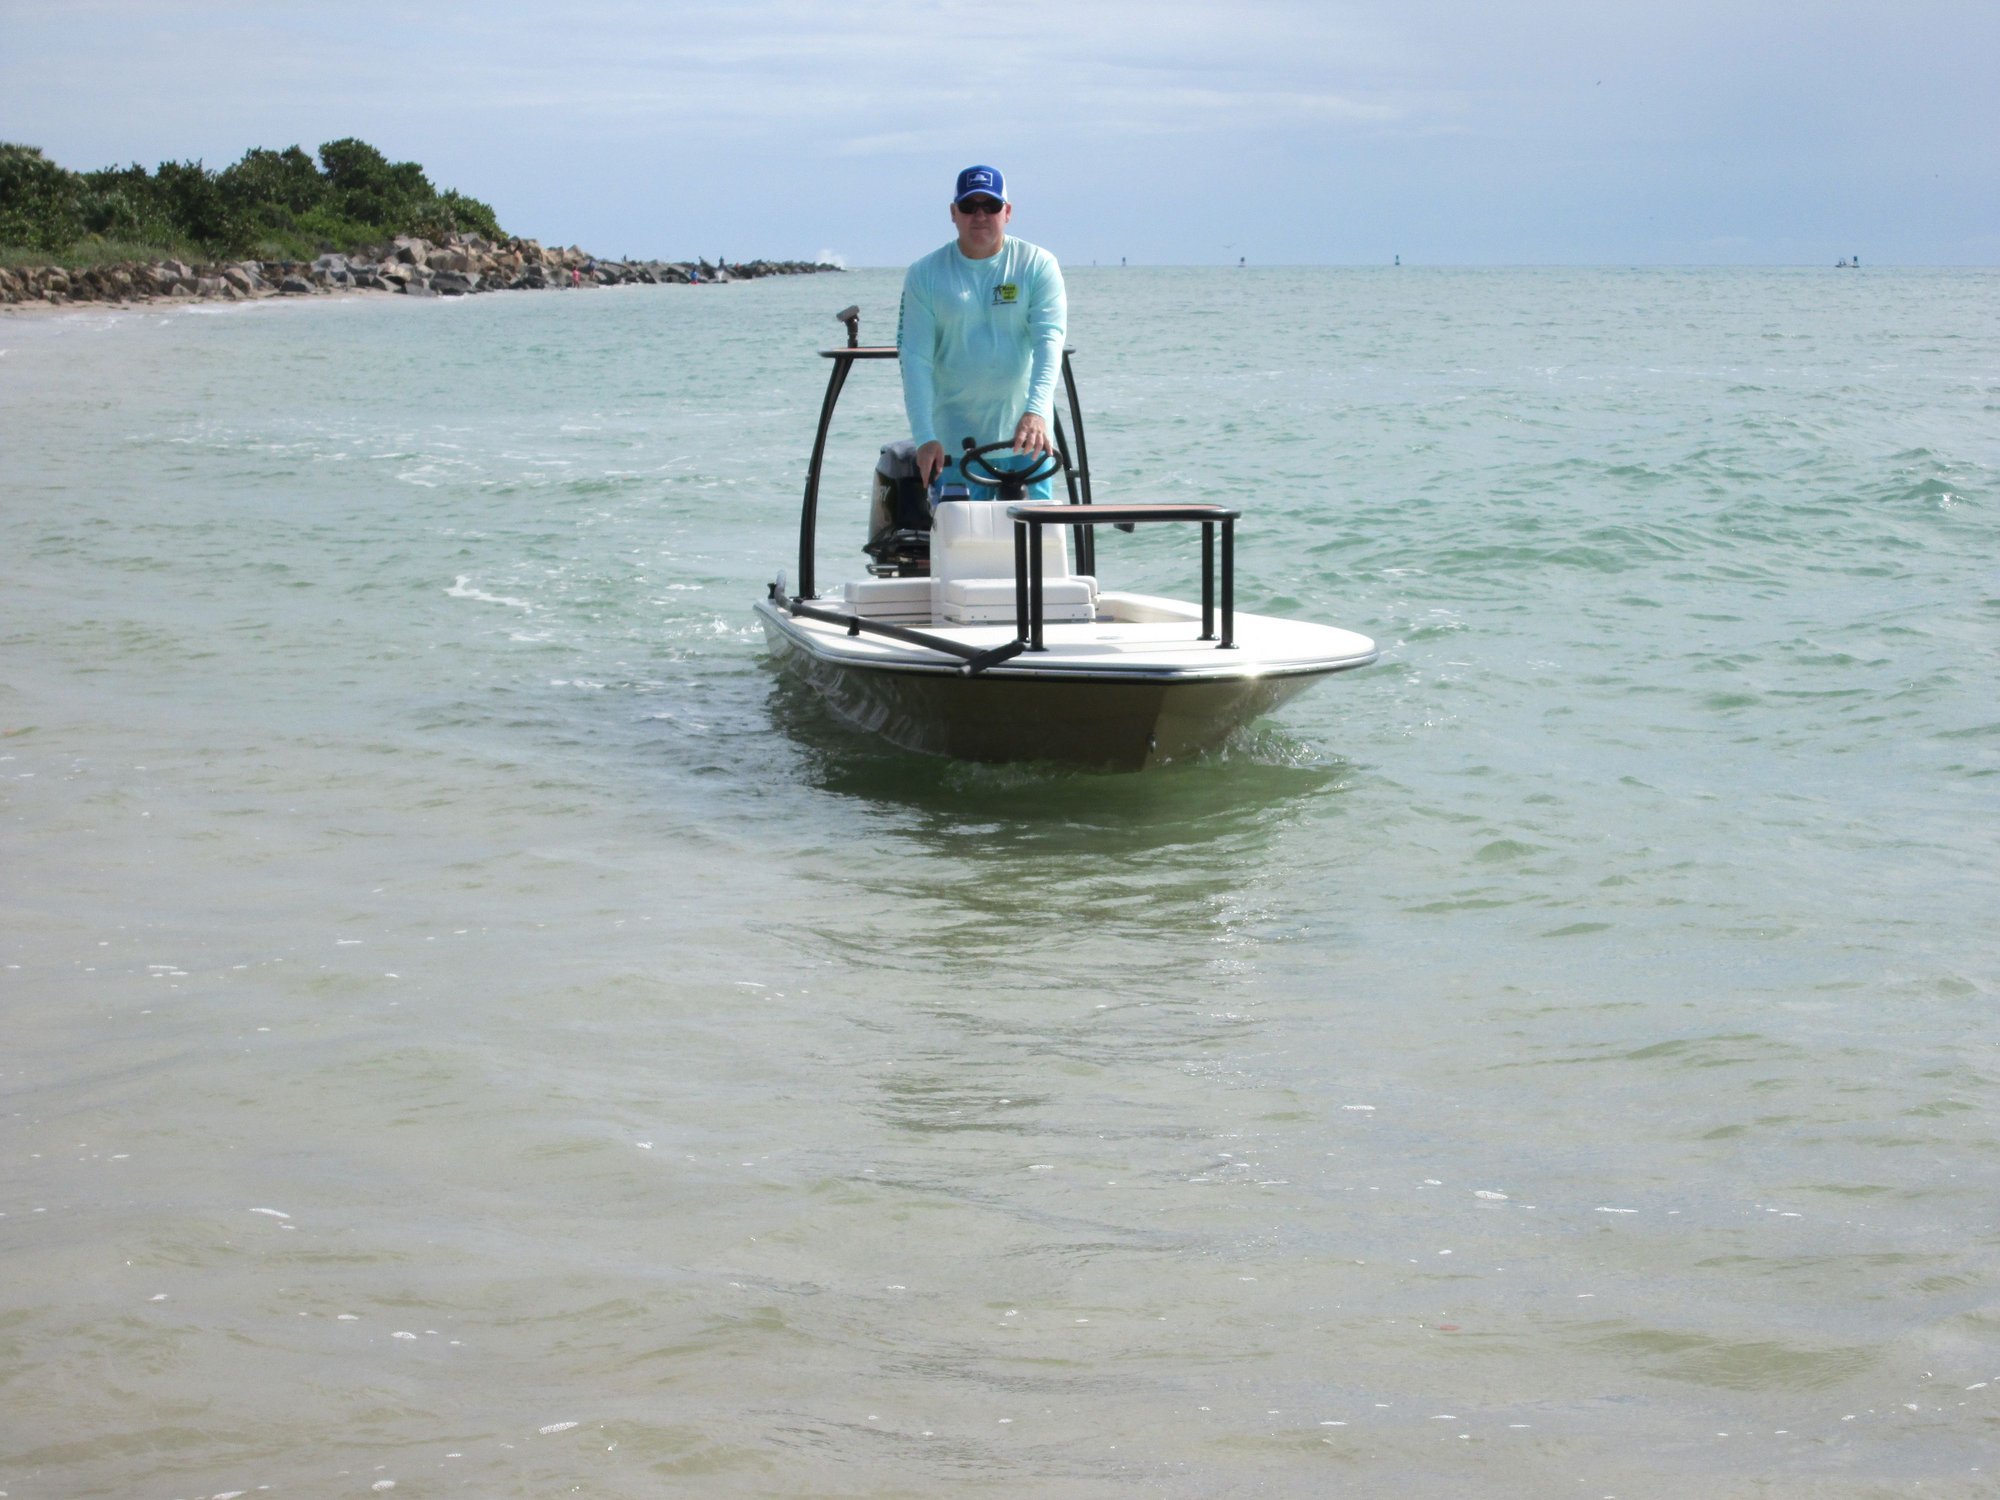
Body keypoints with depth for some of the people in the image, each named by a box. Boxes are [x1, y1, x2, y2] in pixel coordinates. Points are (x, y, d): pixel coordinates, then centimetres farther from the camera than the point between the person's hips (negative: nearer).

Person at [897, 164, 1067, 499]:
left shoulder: (1038, 265, 2)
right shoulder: (924, 275, 2)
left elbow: (1049, 340, -10)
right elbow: (914, 358, -4)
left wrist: (1036, 412, -27)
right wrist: (925, 438, -17)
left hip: (1024, 437, 0)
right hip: (955, 442, 0)